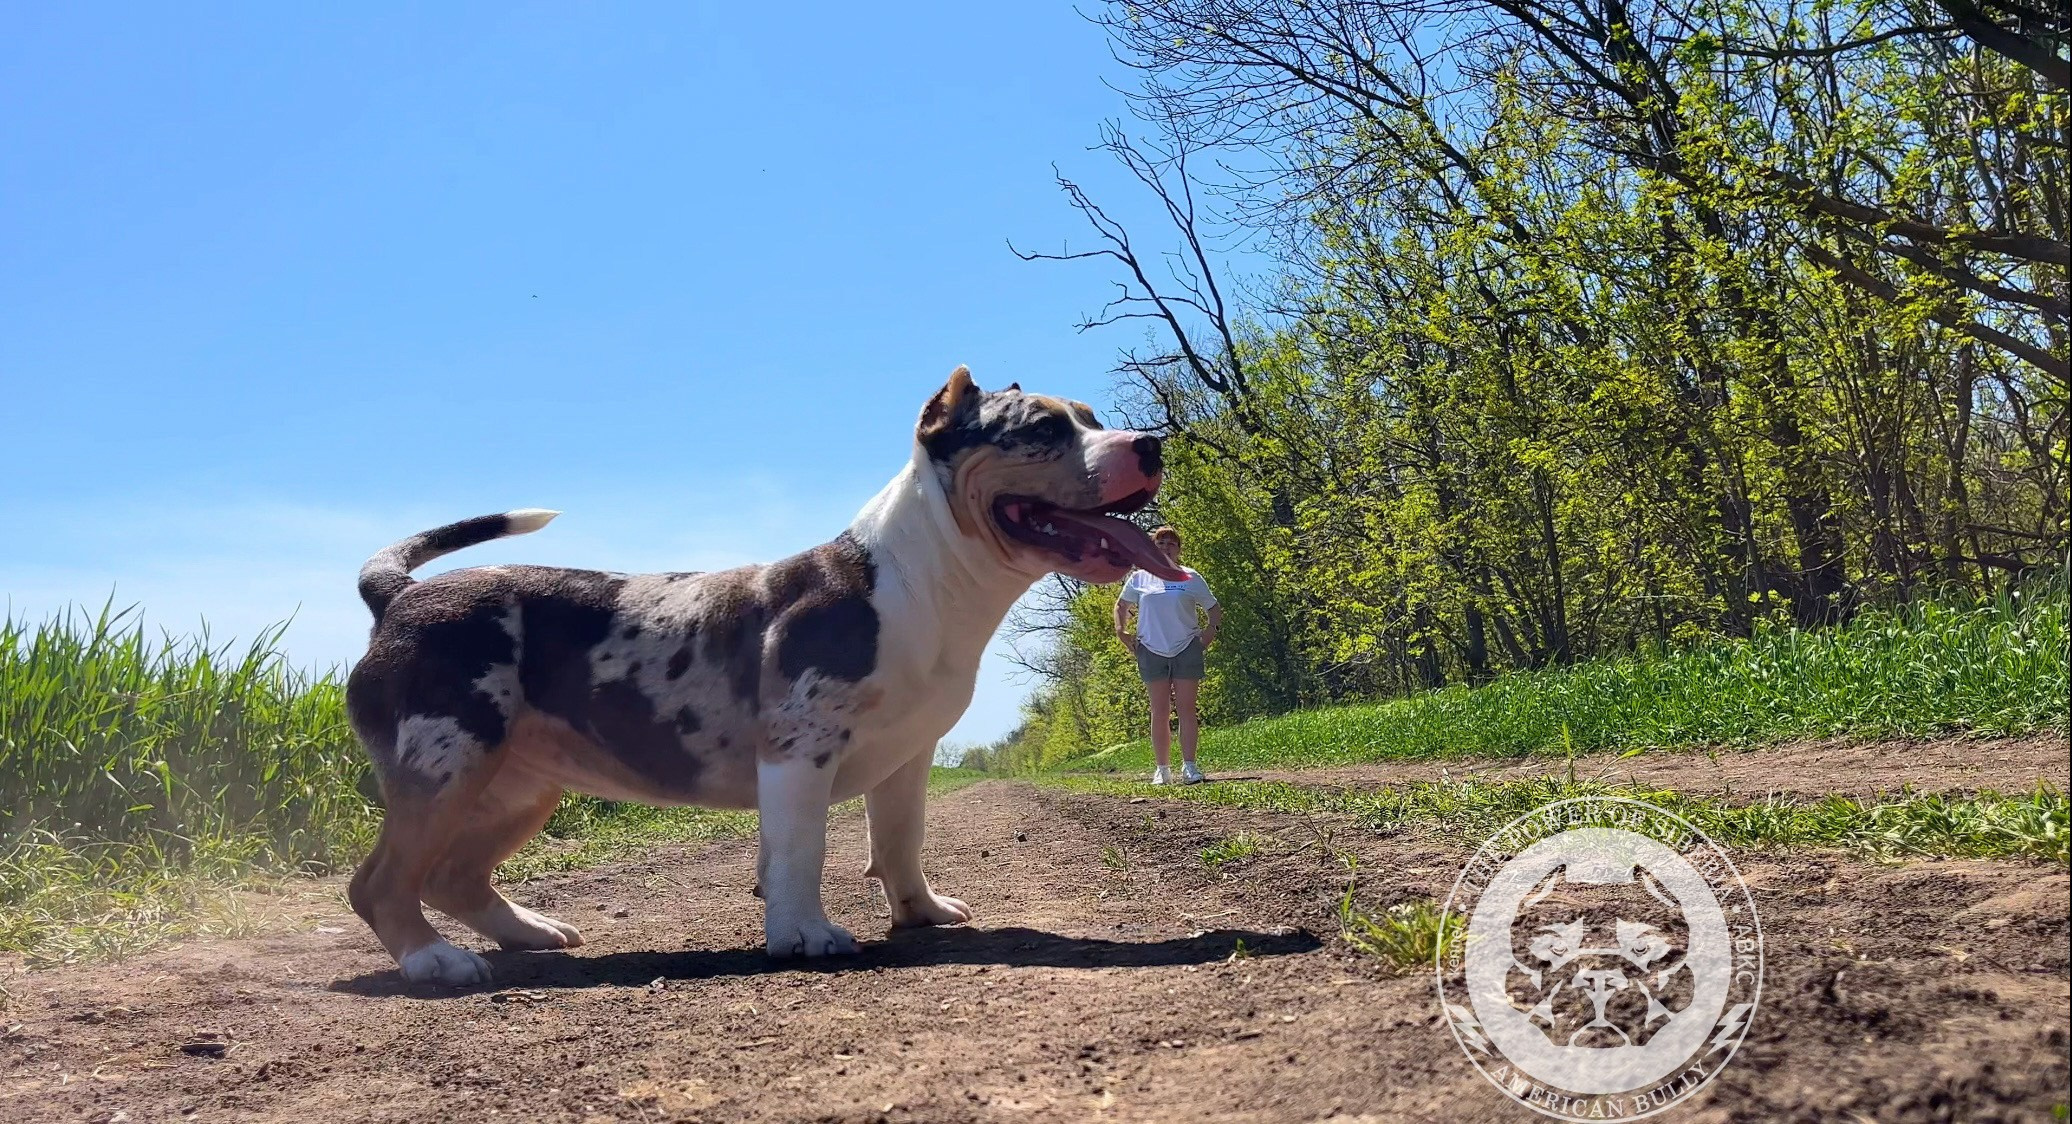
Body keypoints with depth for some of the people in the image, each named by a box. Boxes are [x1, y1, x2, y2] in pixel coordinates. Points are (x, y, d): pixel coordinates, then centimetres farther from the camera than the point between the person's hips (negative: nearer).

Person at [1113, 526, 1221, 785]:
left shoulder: (1191, 578, 6)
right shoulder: (1139, 578, 7)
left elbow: (1214, 608, 14)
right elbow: (1121, 605, 21)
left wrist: (1211, 632, -1)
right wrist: (1121, 631, 7)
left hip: (1186, 648, 0)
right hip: (1152, 650, 1)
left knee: (1187, 708, -4)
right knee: (1160, 712, 1)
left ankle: (1189, 766, -4)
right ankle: (1163, 769, 3)